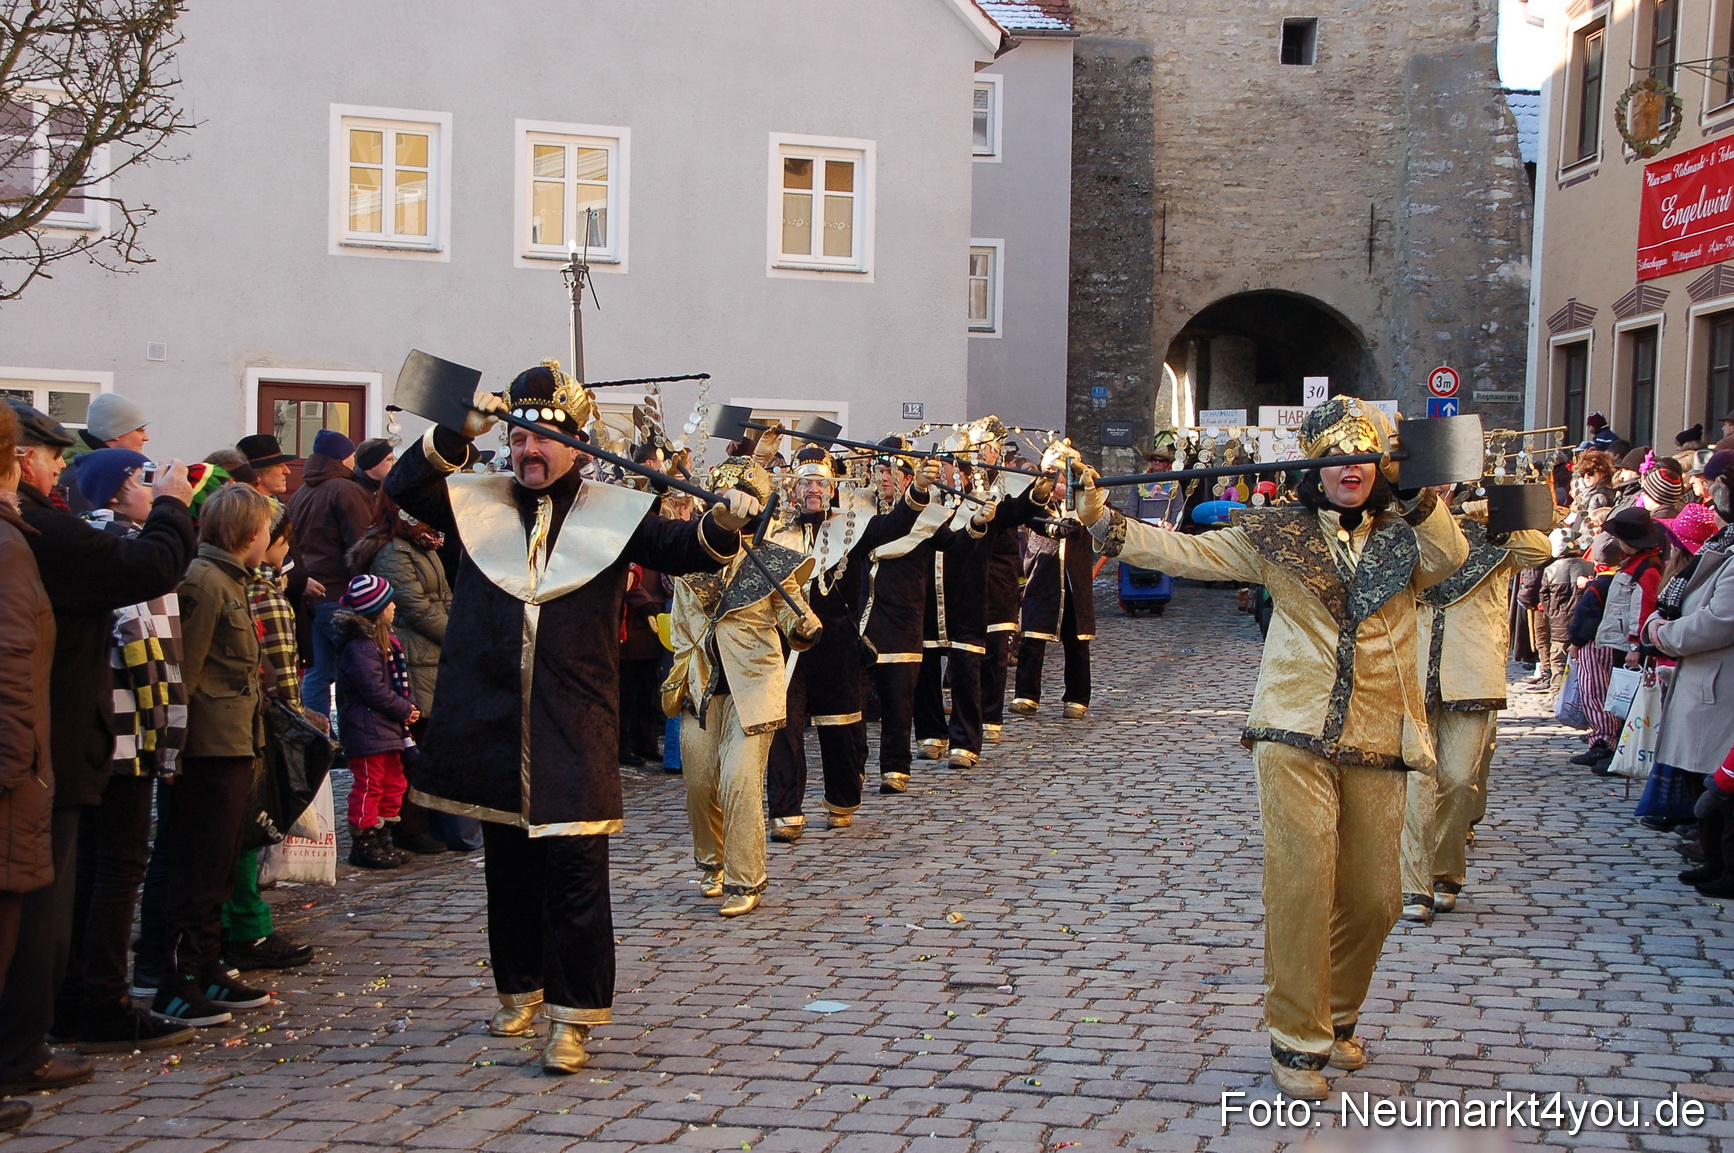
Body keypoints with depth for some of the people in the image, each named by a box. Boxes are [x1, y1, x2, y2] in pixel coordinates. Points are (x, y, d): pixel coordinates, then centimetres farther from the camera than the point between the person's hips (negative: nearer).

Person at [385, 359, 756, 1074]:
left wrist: (723, 524, -27)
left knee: (574, 868, -7)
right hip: (492, 720, 3)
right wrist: (461, 433, -12)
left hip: (575, 727, -3)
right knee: (508, 866, 16)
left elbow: (681, 549, -6)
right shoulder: (479, 501, 8)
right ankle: (521, 991, 33)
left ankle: (571, 1018, 0)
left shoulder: (613, 513, 2)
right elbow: (403, 488, 0)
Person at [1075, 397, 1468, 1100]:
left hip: (1377, 742, 3)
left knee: (1373, 897, 8)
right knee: (1302, 882, -12)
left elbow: (1448, 556, -11)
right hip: (1297, 733, -2)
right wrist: (1105, 522, -10)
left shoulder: (1402, 532, 10)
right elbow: (1188, 553, 1)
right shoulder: (1279, 533, 6)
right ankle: (1297, 1042, -1)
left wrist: (1421, 496, -27)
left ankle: (1335, 1018, 31)